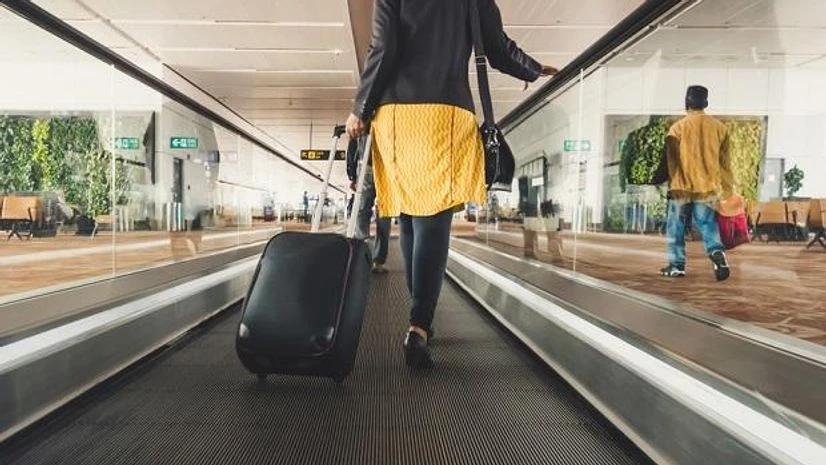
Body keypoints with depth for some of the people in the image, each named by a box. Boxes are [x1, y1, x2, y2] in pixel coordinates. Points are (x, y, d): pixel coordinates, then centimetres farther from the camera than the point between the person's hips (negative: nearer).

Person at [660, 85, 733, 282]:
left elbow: (672, 160, -7)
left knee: (676, 228, 9)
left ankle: (677, 266, 12)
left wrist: (674, 185, -3)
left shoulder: (678, 127, -4)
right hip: (707, 188, 3)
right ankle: (718, 254, -17)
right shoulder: (719, 127, 5)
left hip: (682, 187, -2)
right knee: (708, 227, 7)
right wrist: (728, 188, 16)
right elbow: (724, 160, 9)